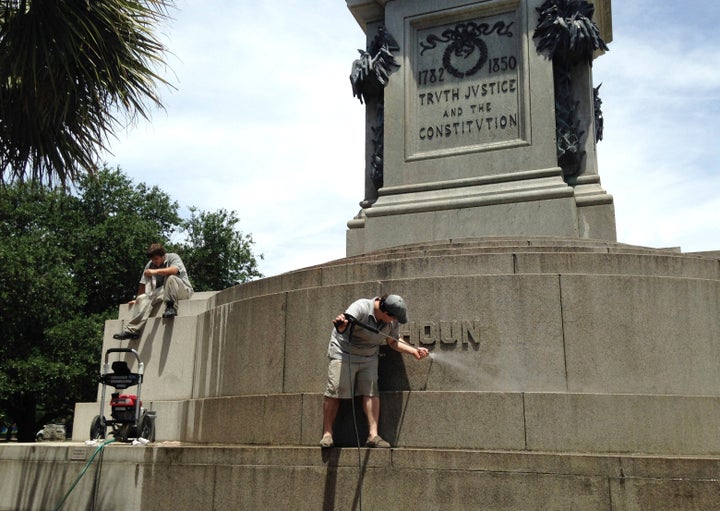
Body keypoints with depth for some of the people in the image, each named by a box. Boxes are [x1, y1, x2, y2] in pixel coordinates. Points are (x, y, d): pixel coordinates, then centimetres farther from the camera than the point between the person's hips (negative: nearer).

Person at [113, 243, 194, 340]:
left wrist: (156, 271, -34)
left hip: (183, 289, -5)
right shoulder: (150, 265, 8)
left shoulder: (173, 257, -5)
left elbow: (174, 270, -28)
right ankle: (132, 330, -25)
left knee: (170, 278, -35)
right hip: (164, 291, 5)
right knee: (144, 298, -18)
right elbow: (143, 284, 12)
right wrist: (137, 299, 15)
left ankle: (171, 307, -31)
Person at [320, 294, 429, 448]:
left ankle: (373, 435, -7)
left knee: (371, 392, -8)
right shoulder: (361, 307, -28)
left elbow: (393, 342, 7)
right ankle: (327, 433, 2)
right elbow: (344, 325, -44)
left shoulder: (392, 321, -8)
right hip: (343, 353, -5)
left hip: (369, 358, 5)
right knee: (335, 391, -10)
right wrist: (341, 324, -68)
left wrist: (414, 351, -3)